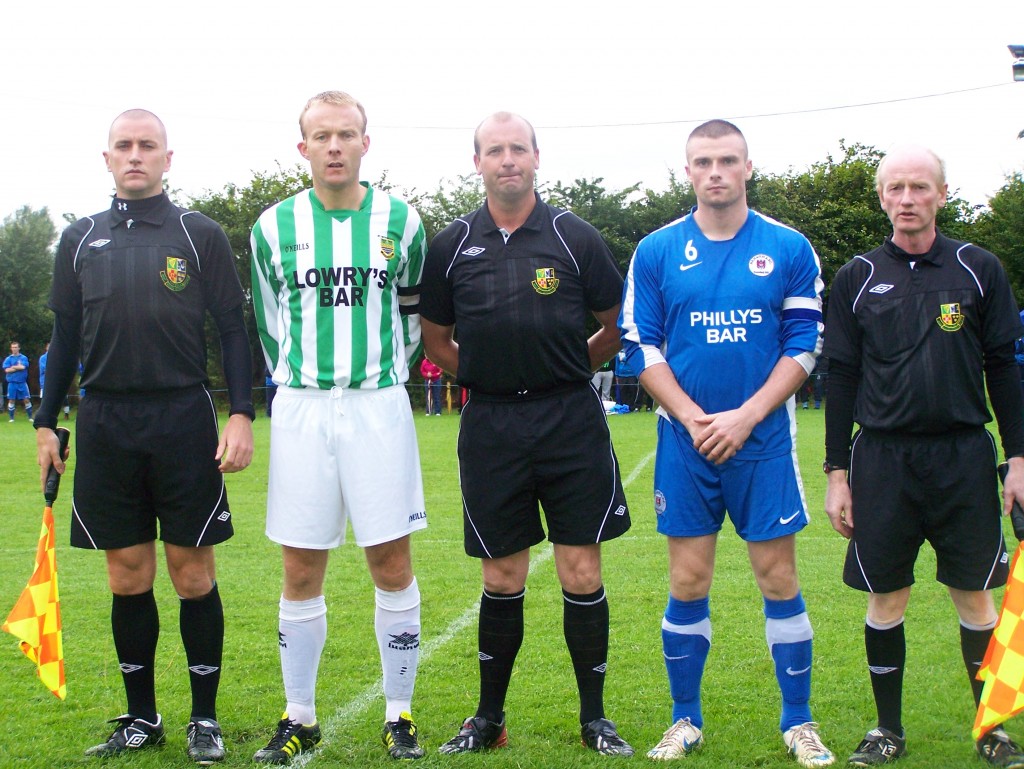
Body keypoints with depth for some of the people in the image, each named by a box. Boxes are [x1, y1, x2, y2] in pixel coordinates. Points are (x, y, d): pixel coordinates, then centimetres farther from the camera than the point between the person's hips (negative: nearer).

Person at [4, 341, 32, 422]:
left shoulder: (24, 358, 4)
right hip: (12, 383, 0)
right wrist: (18, 367, -7)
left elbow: (23, 367, -12)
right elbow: (7, 370, -7)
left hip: (22, 382, 0)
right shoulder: (8, 359, 6)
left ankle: (30, 417, 7)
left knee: (26, 400, -1)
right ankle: (11, 418, 11)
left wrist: (13, 367, -4)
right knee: (11, 400, 2)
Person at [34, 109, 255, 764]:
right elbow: (65, 337, 15)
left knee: (192, 573, 1)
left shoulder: (201, 236, 2)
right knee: (129, 575, 8)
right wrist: (47, 423, 12)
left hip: (184, 420, -3)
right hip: (104, 425, 3)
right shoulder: (81, 240, 11)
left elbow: (234, 330, 1)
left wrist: (242, 415, -8)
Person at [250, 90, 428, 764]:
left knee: (392, 564, 1)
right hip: (300, 407, 1)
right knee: (302, 572, 4)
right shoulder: (275, 226, 4)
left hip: (379, 405, 0)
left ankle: (399, 715, 14)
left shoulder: (400, 220, 3)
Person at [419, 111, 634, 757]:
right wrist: (486, 377, 12)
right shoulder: (454, 245, 6)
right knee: (502, 578, 8)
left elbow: (618, 326, 10)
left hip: (572, 422, -1)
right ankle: (489, 717, 21)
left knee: (582, 573, 0)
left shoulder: (575, 237, 1)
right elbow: (435, 338, 16)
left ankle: (595, 716, 14)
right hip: (490, 427, 1)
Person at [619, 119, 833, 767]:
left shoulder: (790, 249, 1)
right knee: (688, 583, 5)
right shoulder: (656, 252, 3)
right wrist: (695, 419, -9)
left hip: (764, 441, -1)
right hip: (685, 442, 1)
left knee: (779, 577, 2)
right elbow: (642, 347, 3)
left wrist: (745, 417, -11)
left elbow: (804, 346, -1)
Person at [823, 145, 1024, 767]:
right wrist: (837, 473, 2)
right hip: (882, 459, 0)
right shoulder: (857, 279, 5)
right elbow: (841, 379, 6)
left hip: (964, 458, 0)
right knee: (887, 599, 6)